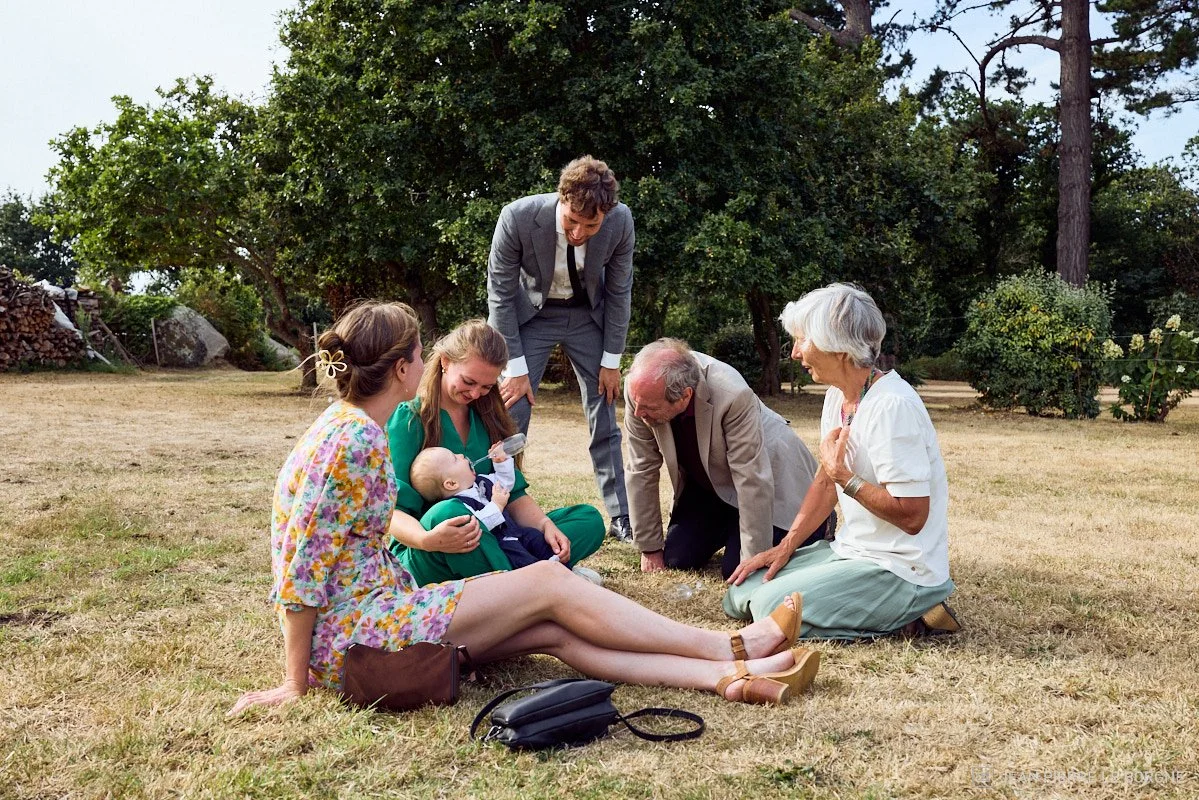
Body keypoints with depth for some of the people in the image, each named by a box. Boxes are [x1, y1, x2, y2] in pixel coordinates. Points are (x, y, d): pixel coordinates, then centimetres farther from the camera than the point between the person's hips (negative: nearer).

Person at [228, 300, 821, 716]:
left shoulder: (357, 429, 10)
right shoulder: (348, 441, -20)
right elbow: (301, 567, -19)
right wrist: (296, 682, -14)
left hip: (375, 610, 9)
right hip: (347, 637, -9)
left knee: (555, 630, -4)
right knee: (549, 583, -11)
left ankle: (732, 678, -7)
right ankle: (731, 649, -2)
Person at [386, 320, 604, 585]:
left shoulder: (487, 416, 12)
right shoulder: (408, 418, -7)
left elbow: (513, 493, 9)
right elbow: (392, 512, -15)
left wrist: (545, 524, -12)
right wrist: (427, 540, -36)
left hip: (487, 542, 7)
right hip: (422, 563, -6)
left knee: (589, 520, -4)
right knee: (446, 513, -40)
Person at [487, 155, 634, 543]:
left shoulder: (621, 221, -25)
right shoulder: (518, 218, -31)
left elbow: (618, 291, -9)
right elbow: (501, 294, -18)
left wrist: (611, 361, -7)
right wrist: (516, 366, -18)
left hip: (589, 314, 2)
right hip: (530, 314, -1)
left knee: (605, 419, 4)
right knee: (511, 414, -8)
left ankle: (621, 519, 15)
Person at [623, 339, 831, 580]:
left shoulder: (733, 396, -38)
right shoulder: (642, 388, -24)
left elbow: (753, 483, -32)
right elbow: (642, 470, -15)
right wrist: (650, 549, -9)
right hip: (705, 482, 5)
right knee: (676, 560, -3)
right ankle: (729, 526, 27)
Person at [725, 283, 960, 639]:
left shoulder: (892, 406, -24)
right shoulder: (837, 396, 6)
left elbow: (912, 515, -24)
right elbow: (827, 480, 14)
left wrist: (844, 476, -22)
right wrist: (785, 547, 6)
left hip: (901, 569, -9)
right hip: (852, 552, 9)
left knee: (771, 608, -21)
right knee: (741, 594, 5)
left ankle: (908, 616, -5)